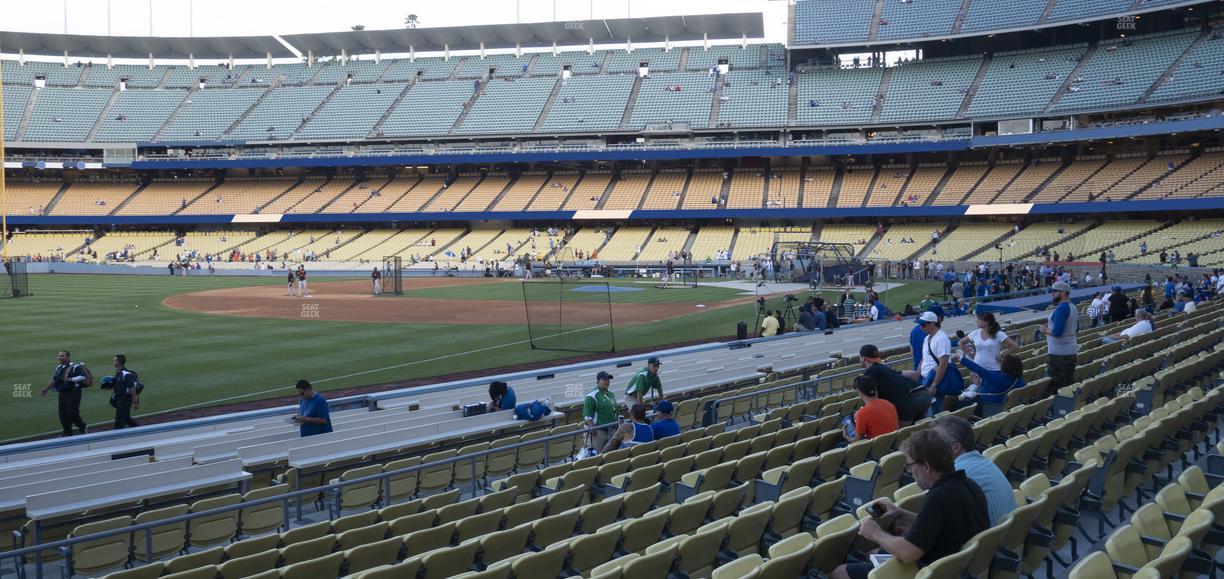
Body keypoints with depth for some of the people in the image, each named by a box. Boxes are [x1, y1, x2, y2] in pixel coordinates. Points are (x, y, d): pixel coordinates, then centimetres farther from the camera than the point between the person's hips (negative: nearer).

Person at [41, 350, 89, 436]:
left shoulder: (75, 367, -10)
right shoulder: (59, 368, 15)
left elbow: (83, 377, -21)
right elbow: (54, 380, 26)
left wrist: (70, 379, -26)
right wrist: (47, 389, 20)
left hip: (73, 393, -8)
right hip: (62, 393, 8)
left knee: (72, 413, -9)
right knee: (63, 415, 5)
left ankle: (83, 427, 15)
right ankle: (68, 433, 15)